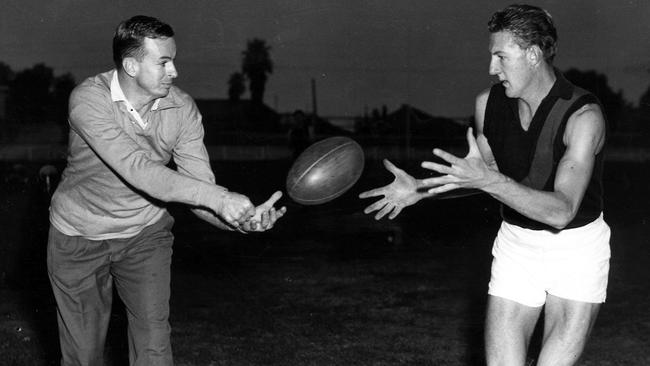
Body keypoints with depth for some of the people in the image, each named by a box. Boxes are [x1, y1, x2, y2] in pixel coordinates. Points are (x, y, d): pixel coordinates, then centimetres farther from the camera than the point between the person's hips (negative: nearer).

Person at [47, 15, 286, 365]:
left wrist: (242, 219, -39)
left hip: (145, 231, 2)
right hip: (79, 235, -2)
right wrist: (219, 197, -44)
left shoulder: (182, 109, -15)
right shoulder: (89, 99, -26)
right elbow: (136, 169, -38)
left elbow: (199, 187, -17)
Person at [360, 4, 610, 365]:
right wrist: (419, 189, -1)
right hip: (515, 242, 4)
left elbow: (561, 211, -32)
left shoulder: (583, 115, -23)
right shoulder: (488, 103, -6)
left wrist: (489, 180, -42)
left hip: (576, 246, -4)